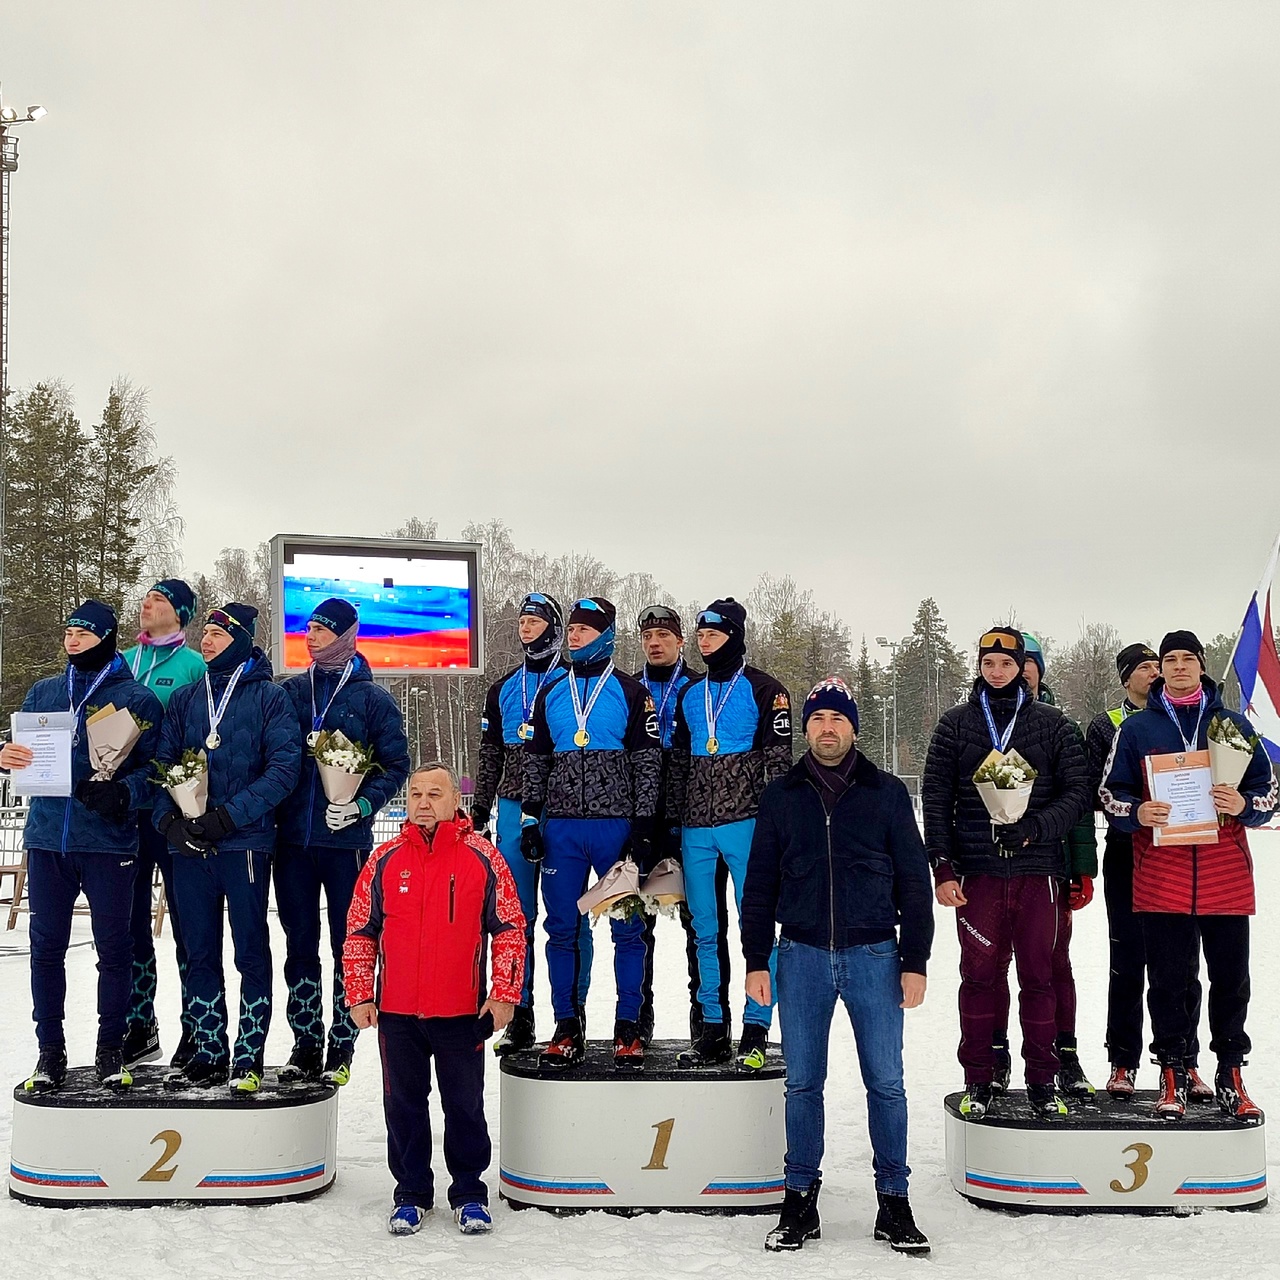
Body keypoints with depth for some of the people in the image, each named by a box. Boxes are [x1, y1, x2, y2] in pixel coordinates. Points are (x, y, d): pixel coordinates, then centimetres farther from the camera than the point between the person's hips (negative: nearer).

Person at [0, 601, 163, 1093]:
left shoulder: (137, 699, 1)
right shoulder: (43, 693, 13)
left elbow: (153, 766, -3)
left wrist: (122, 793, -21)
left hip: (108, 840, -3)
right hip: (47, 836, 3)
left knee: (113, 946, 3)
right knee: (46, 945, 6)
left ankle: (110, 1048, 15)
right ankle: (50, 1048, 17)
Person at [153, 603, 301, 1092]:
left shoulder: (269, 697, -1)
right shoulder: (185, 699, 13)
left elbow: (284, 767, -10)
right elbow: (163, 764, 11)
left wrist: (228, 816, -17)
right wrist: (169, 820, -7)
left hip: (245, 843, -5)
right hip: (188, 845, 5)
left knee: (251, 952, 2)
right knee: (200, 953, 10)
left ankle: (249, 1056, 10)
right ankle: (208, 1053, 19)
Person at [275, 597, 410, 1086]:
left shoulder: (372, 698, 0)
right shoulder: (291, 692, 10)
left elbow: (395, 765, 0)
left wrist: (363, 804, -15)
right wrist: (268, 807, -1)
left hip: (346, 840, -3)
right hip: (293, 838, 3)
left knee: (347, 944, 4)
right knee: (300, 945, 8)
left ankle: (341, 1046, 12)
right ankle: (306, 1042, 17)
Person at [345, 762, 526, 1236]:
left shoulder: (482, 857, -2)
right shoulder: (385, 859, 3)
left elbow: (510, 929, 1)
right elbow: (359, 932, 8)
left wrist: (503, 993, -5)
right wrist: (359, 996, 2)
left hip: (462, 1010, -2)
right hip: (396, 1011, 2)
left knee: (465, 1106, 8)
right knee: (404, 1105, 11)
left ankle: (470, 1194, 23)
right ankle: (411, 1193, 25)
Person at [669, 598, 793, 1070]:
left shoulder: (764, 690, -1)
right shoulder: (690, 694, 16)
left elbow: (779, 759, -5)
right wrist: (675, 819, 14)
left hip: (745, 823, -5)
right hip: (697, 828, 6)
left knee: (755, 925, -4)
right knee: (705, 930, 8)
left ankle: (755, 1030, 2)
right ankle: (713, 1028, 15)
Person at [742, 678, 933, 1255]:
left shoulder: (887, 793, 4)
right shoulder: (780, 797, 7)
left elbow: (913, 880, 5)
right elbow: (760, 883, 10)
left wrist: (914, 962, -1)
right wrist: (755, 960, 4)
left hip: (873, 956, -1)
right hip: (802, 956, 1)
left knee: (886, 1083, 1)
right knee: (802, 1084, 6)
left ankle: (893, 1202, 12)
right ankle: (800, 1199, 16)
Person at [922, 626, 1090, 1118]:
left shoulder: (1051, 724, 6)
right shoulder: (956, 723, 7)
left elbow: (1077, 793, 1)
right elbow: (935, 798, 4)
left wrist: (1033, 828, -15)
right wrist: (942, 867, -4)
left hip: (1037, 870, 0)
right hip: (976, 872, 0)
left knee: (1038, 976, 5)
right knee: (979, 976, 2)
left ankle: (1043, 1080, 15)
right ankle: (978, 1080, 12)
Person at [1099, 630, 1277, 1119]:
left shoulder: (1234, 725, 10)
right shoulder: (1136, 728, 8)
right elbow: (1109, 792, 8)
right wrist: (1137, 812, -13)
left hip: (1226, 878, 1)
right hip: (1161, 880, -1)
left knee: (1231, 980, 5)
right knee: (1167, 980, 3)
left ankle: (1231, 1075, 16)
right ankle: (1172, 1075, 13)